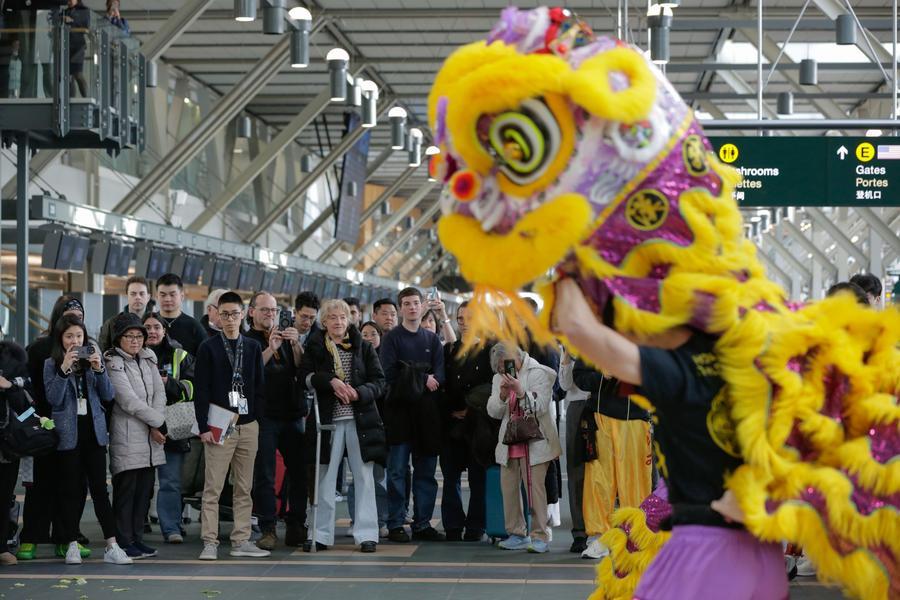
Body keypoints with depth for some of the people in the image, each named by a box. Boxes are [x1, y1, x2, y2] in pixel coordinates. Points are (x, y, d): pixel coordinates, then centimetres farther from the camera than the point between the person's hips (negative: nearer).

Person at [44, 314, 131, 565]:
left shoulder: (93, 359, 9)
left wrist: (99, 370, -11)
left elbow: (108, 396, 4)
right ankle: (72, 545, 10)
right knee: (71, 490, 3)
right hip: (68, 434, -2)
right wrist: (64, 369, -18)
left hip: (94, 431, 2)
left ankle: (112, 547, -6)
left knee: (100, 488, -2)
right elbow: (53, 398, -10)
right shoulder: (52, 364, 2)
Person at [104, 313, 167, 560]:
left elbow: (159, 392, 6)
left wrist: (156, 425, -8)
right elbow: (129, 401, -14)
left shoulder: (148, 359, 15)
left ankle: (137, 538, 16)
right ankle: (124, 541, 1)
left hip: (151, 437, 7)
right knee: (126, 489, -4)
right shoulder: (114, 364, -7)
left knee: (145, 489, 8)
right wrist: (159, 422, -10)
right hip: (127, 438, -7)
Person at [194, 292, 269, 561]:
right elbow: (200, 390, -4)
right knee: (212, 488, -5)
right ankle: (210, 543, -3)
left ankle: (241, 541, 12)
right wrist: (204, 427, -11)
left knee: (244, 488, 7)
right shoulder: (208, 348, 0)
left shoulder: (253, 347, 11)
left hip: (248, 426, 4)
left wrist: (255, 415, 1)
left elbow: (260, 386, 13)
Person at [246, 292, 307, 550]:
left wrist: (296, 345, -11)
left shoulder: (286, 338, 18)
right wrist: (270, 349, -21)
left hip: (291, 413, 4)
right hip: (264, 416, -4)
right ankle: (268, 530, -1)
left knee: (300, 471, 2)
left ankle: (296, 526, 10)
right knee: (264, 476, -4)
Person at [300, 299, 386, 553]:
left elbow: (379, 380, 3)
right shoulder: (315, 347, 7)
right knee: (325, 477, 4)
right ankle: (321, 534, 10)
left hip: (360, 417, 0)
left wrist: (359, 393, -15)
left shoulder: (363, 347, 7)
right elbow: (305, 375, -5)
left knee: (364, 475, 0)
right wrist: (331, 381, -19)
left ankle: (366, 534, 4)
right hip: (328, 418, 0)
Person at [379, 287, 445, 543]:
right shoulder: (392, 338, 2)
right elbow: (389, 373, -11)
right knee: (397, 471, -3)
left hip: (427, 413, 4)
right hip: (399, 410, -4)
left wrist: (419, 380, -16)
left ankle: (422, 524, 12)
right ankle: (396, 524, 1)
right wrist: (423, 380, -11)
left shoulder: (432, 339, 14)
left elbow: (439, 376, 2)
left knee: (426, 471, 6)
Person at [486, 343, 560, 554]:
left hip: (534, 441, -6)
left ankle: (540, 536, -6)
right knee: (509, 487, 4)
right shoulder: (499, 378, 12)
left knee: (535, 486, -11)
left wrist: (520, 391, -25)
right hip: (510, 441, 6)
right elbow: (493, 411, 7)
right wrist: (503, 395, -12)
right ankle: (517, 534, 14)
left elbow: (541, 407, -12)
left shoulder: (538, 374, -4)